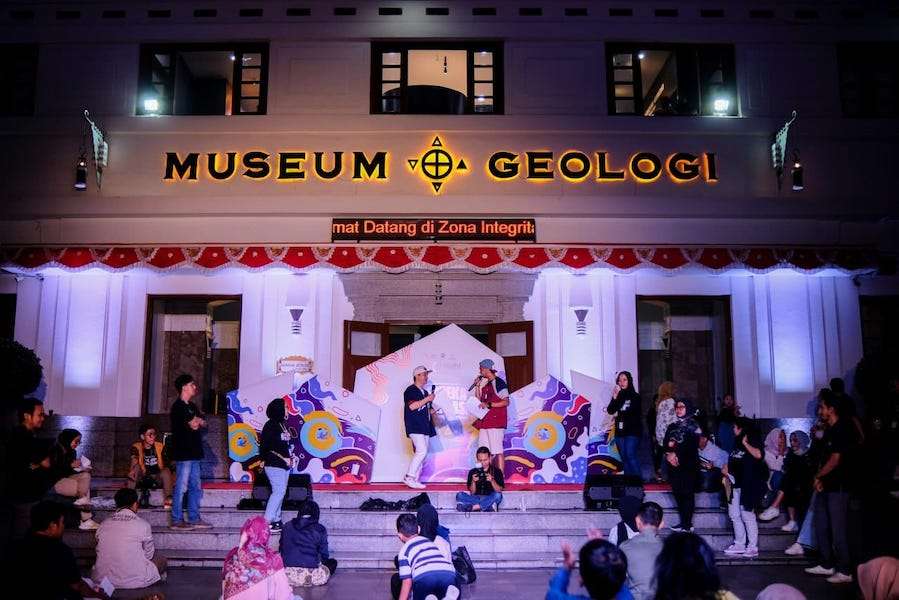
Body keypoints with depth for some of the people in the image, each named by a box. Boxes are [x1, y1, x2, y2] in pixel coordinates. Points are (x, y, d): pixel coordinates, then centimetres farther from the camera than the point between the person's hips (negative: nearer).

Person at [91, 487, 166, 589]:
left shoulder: (103, 525, 0)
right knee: (161, 559, 23)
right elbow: (149, 555, 2)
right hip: (135, 581, -4)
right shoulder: (143, 525, -9)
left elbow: (99, 552, 11)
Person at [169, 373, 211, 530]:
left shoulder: (192, 406, 19)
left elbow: (203, 423, 10)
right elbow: (194, 425, -17)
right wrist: (197, 421, 3)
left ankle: (194, 519, 16)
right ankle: (177, 521, 1)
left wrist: (197, 421, -9)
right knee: (181, 487, -4)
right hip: (184, 453, -9)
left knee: (195, 487, 11)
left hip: (193, 452, 9)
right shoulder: (179, 406, -9)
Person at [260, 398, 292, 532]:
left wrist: (289, 458, 3)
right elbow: (267, 447, -15)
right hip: (274, 465, -8)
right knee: (279, 491, -11)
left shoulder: (282, 424, 13)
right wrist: (283, 458, -14)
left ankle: (276, 520, 16)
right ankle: (267, 521, -6)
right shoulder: (270, 426, -12)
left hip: (284, 465, 8)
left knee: (280, 492, 10)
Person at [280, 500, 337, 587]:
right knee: (332, 562, 22)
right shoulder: (319, 530, -3)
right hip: (309, 577, -4)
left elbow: (282, 550, 16)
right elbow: (324, 554, 5)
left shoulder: (287, 527, 6)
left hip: (288, 576, 4)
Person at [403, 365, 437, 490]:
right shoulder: (410, 390, -5)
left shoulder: (425, 392, 21)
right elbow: (412, 406, -20)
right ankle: (409, 476, -13)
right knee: (422, 451, -19)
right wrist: (427, 399, -15)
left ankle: (415, 480, 7)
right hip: (414, 427, -9)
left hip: (424, 427, 9)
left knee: (421, 453, 5)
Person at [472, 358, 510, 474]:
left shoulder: (499, 382, -7)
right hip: (485, 421, 9)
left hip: (496, 421, -8)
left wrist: (489, 405, -17)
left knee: (497, 450, -8)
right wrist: (478, 386, 9)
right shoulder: (485, 384, 17)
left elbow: (506, 402, -13)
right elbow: (480, 401, 19)